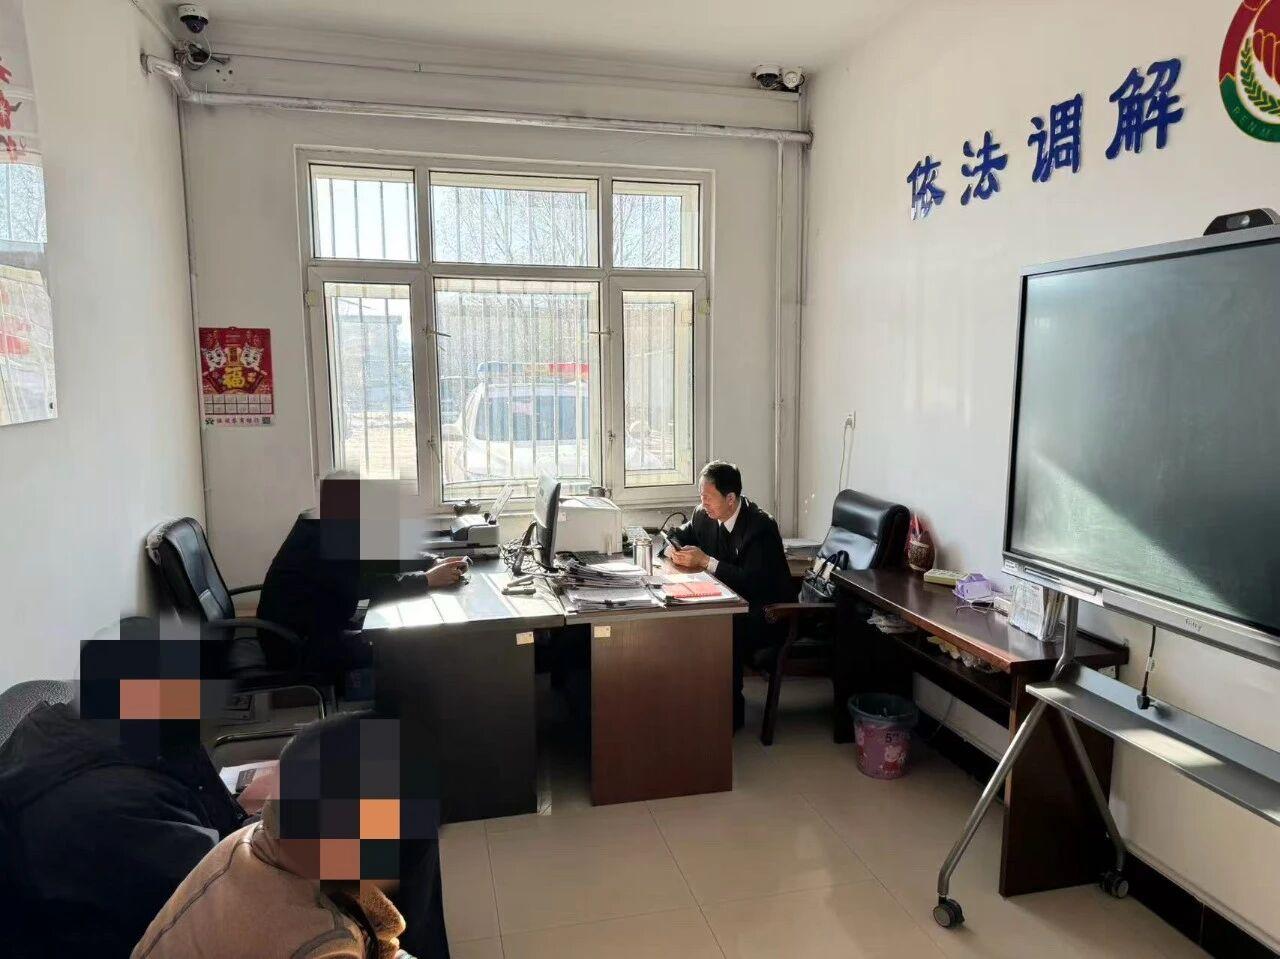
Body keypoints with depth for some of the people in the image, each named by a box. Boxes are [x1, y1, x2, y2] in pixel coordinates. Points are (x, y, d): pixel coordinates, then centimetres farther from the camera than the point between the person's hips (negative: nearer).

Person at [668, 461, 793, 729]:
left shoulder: (761, 526, -22)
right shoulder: (705, 516, -1)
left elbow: (753, 583, -30)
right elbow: (679, 536, 18)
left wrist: (705, 560, -28)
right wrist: (674, 550, -7)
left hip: (768, 613, -7)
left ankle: (731, 712, -13)